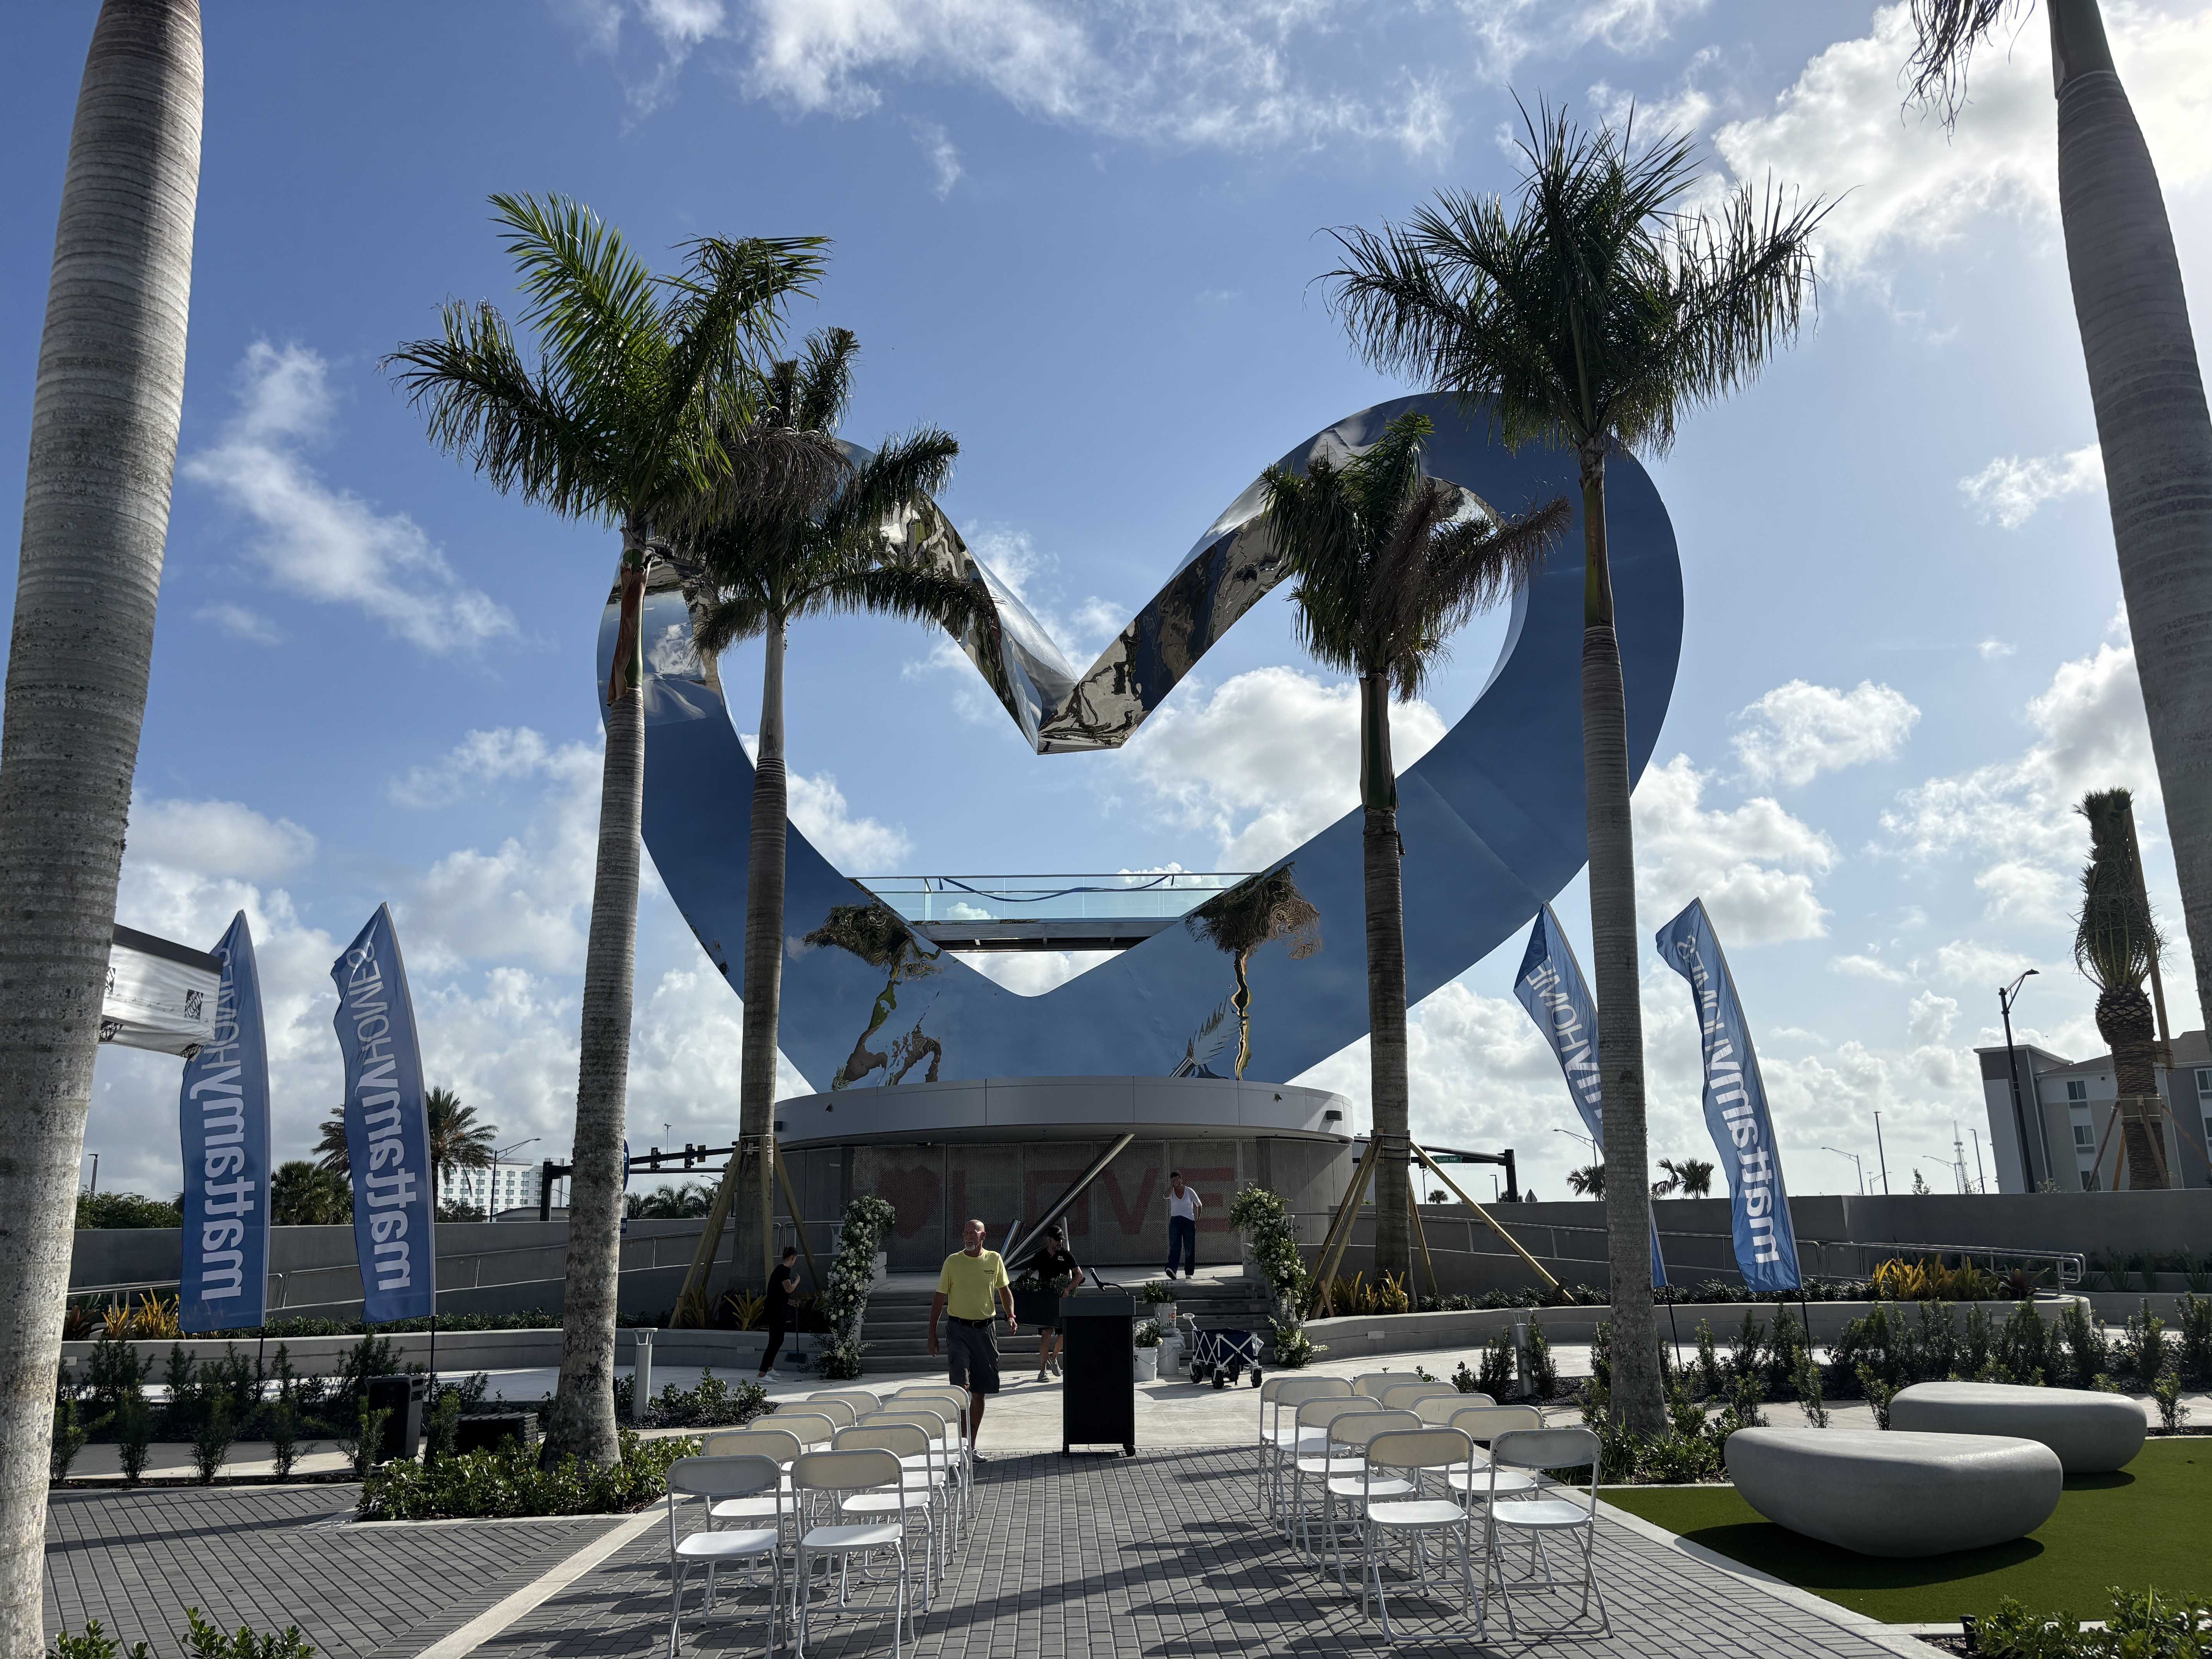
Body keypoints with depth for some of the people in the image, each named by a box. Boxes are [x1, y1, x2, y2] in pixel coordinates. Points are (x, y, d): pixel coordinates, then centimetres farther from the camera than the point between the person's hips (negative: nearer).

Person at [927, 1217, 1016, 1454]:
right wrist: (932, 1333, 1)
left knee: (980, 1392, 7)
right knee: (962, 1384, -19)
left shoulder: (994, 1260, 4)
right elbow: (939, 1298, 4)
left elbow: (1004, 1290, 17)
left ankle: (971, 1445, 17)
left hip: (985, 1329, 2)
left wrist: (1011, 1316, 1)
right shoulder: (952, 1261, -1)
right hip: (959, 1330, -2)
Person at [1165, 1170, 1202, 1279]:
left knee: (1189, 1248, 1)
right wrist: (1173, 1186, -22)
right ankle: (1172, 1269, -29)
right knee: (1174, 1246, -15)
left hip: (1189, 1221, 0)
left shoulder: (1189, 1191, 1)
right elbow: (1166, 1196, -22)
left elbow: (1199, 1205, 11)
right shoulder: (1171, 1192, 4)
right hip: (1175, 1221, 0)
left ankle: (1189, 1273, 8)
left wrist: (1198, 1219, 9)